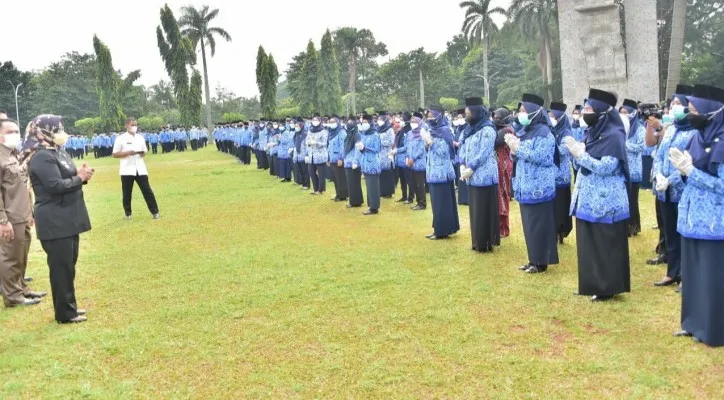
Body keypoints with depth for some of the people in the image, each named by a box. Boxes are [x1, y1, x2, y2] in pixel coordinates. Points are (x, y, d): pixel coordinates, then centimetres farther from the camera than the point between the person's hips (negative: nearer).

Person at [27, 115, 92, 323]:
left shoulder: (58, 153, 14)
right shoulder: (42, 157, -17)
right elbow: (56, 185, -24)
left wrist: (81, 175, -3)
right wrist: (79, 178, -13)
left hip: (67, 219, 10)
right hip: (55, 222, -10)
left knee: (69, 265, 16)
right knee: (61, 267, -2)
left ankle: (69, 306, 27)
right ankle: (65, 313, 8)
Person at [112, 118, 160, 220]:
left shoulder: (140, 138, 10)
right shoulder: (121, 139, -4)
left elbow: (145, 150, 18)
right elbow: (115, 154, -6)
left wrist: (143, 153, -6)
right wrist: (128, 153, -18)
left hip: (140, 169, 3)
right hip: (127, 170, -3)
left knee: (147, 190, 2)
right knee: (127, 193, 6)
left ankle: (155, 212, 6)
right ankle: (128, 213, 21)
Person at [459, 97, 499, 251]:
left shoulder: (487, 129, -11)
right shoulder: (469, 128, 14)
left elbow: (484, 153, -16)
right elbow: (463, 148, 13)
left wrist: (470, 169, -15)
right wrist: (462, 165, -3)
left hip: (484, 176, -8)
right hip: (472, 176, 8)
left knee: (485, 211, -2)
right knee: (475, 210, 12)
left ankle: (486, 243, 5)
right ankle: (478, 242, 20)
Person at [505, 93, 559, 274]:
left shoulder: (543, 132, -12)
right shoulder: (524, 131, 13)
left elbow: (541, 157, -23)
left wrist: (518, 148, -18)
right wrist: (513, 148, -3)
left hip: (538, 188, -8)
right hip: (525, 187, 8)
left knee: (539, 226, -1)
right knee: (529, 226, 14)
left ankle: (541, 262, 7)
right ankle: (533, 259, 23)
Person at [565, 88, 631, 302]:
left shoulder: (614, 135, -14)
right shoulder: (592, 133, 10)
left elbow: (606, 167, -21)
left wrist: (580, 155, -20)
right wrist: (577, 151, -2)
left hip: (605, 202, -8)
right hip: (588, 199, 8)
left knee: (606, 246, -1)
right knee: (589, 244, 13)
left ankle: (608, 287, 8)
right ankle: (592, 284, 23)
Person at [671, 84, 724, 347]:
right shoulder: (699, 136, 8)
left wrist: (690, 171, -19)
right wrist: (684, 165, -6)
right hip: (693, 216, 9)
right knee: (692, 271, 15)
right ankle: (694, 322, 28)